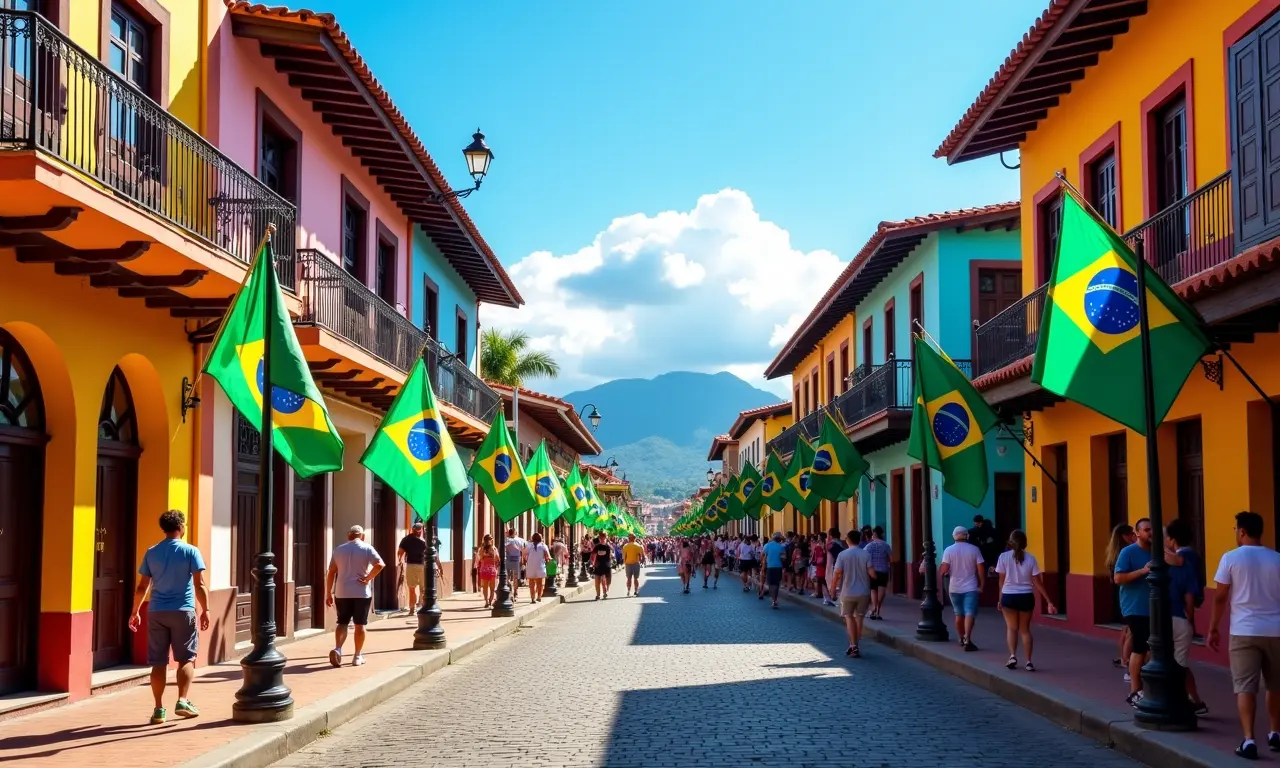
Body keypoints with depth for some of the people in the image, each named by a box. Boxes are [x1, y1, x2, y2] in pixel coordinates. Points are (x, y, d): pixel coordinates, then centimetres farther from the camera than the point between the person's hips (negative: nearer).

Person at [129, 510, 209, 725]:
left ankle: (159, 709, 6)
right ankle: (182, 701, -2)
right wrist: (205, 610, -3)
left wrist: (135, 612, 17)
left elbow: (142, 587, 7)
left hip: (157, 613, 3)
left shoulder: (151, 553, 6)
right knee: (186, 659, 8)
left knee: (158, 662, 5)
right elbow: (200, 585, -8)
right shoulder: (191, 552, -3)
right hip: (183, 612, -3)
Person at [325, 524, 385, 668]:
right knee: (359, 624, 7)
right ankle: (357, 656, 10)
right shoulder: (367, 549, -3)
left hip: (342, 593, 2)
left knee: (342, 622, 11)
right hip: (361, 593, -2)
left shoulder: (338, 549, 6)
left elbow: (331, 572, 6)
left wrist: (328, 593, 10)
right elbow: (380, 564, -19)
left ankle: (337, 649, -11)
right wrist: (368, 578, -9)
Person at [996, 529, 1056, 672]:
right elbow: (1038, 582, -2)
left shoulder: (1004, 557, -6)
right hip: (1026, 596, 2)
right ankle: (1029, 662, 9)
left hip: (1009, 596, -2)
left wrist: (1000, 599, 8)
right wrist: (1049, 601, 3)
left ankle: (1012, 656, -4)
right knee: (1025, 629, 13)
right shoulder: (1030, 558, -2)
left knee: (1011, 628, 13)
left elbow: (1002, 580, -3)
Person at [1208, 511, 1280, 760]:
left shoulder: (1231, 558, -4)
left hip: (1244, 631, -3)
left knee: (1245, 686, -2)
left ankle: (1248, 740, -11)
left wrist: (1213, 629, 6)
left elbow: (1220, 598, -3)